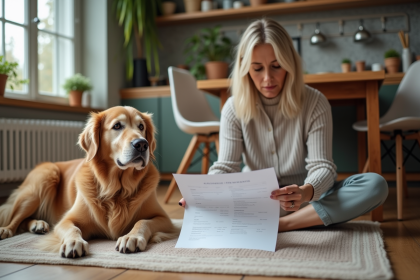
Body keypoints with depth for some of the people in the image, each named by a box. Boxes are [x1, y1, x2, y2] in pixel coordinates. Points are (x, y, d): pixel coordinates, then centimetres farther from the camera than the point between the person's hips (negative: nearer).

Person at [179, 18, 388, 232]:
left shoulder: (315, 103, -9)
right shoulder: (234, 109, -5)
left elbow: (322, 167, -16)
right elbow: (225, 167, -11)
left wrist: (305, 193, -40)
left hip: (307, 199, 0)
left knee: (375, 185, -24)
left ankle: (281, 224, -27)